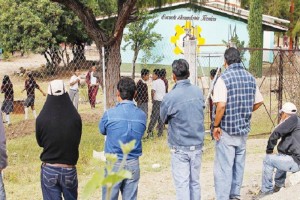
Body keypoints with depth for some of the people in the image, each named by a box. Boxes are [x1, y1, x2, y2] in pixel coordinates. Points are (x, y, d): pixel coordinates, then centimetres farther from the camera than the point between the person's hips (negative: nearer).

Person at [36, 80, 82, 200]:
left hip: (49, 170, -1)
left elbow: (40, 142, 3)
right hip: (69, 169, 1)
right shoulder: (75, 117, -14)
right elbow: (77, 141, 2)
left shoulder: (41, 119, -15)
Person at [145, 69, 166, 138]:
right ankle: (160, 133, 11)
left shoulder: (155, 82, -9)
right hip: (163, 100, 7)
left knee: (154, 117, -6)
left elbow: (153, 91, -16)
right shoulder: (162, 82, 14)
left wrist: (152, 99, -1)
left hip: (157, 101, -7)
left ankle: (149, 131, -10)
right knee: (161, 117, 9)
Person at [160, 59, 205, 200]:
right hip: (197, 145, 5)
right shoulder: (199, 92, -2)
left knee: (182, 184, 2)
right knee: (195, 182, 15)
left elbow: (164, 119, -1)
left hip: (179, 148, -4)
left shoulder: (170, 97, -16)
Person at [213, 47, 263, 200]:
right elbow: (259, 102, 10)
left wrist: (216, 126, -14)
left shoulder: (224, 78, -15)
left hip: (226, 130, -6)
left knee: (224, 167, -1)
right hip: (244, 128, 6)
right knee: (239, 163, 17)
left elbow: (221, 105, -24)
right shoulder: (250, 78, 3)